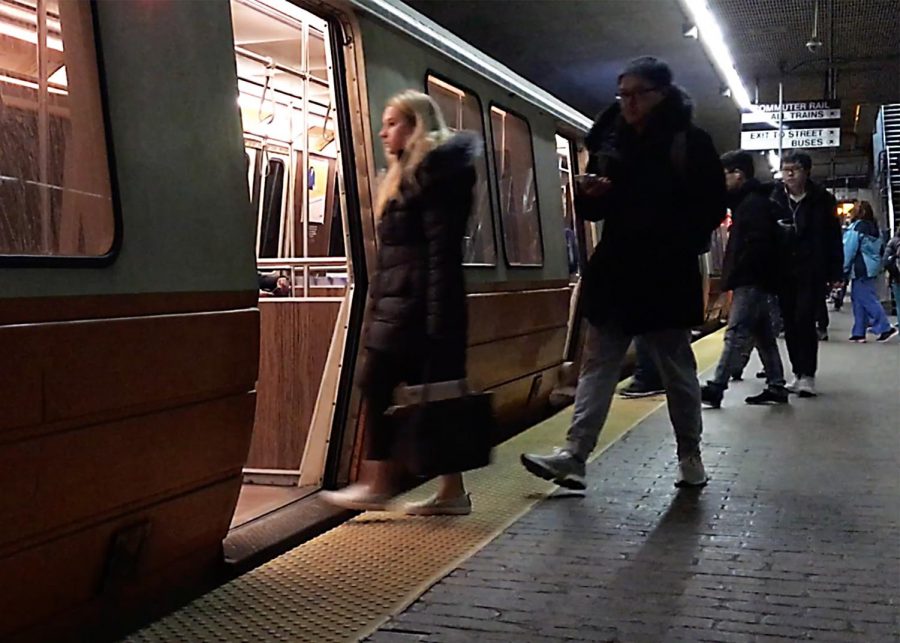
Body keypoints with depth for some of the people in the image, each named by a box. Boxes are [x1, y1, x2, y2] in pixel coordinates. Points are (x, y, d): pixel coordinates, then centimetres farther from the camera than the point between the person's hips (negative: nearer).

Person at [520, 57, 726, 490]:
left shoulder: (691, 142, -3)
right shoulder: (610, 142, 9)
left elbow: (711, 207, -4)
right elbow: (592, 211, 14)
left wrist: (680, 243, -16)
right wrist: (589, 193, -8)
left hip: (666, 274, -4)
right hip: (615, 270, 4)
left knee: (676, 369, 8)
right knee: (597, 365, 1)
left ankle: (690, 457, 22)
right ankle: (574, 455, 1)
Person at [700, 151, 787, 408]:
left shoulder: (753, 203, -12)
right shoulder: (750, 201, 19)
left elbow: (757, 244, -23)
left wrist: (737, 273, -18)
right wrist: (735, 274, 12)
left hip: (750, 280, -10)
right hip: (753, 279, 10)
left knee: (736, 334, -12)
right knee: (763, 335, 11)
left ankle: (716, 388, -15)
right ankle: (776, 386, 15)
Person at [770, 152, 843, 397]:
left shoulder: (822, 200, -2)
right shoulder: (774, 198, 1)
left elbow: (833, 237, 0)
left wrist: (835, 273, -3)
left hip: (811, 272, -3)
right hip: (783, 272, 3)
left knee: (804, 320, -11)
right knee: (789, 324, 6)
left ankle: (808, 375, -3)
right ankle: (798, 373, 18)